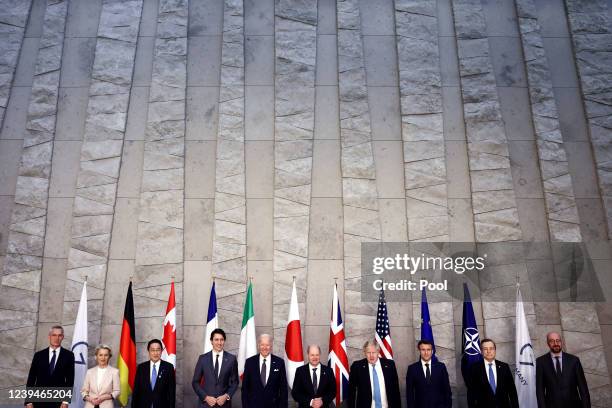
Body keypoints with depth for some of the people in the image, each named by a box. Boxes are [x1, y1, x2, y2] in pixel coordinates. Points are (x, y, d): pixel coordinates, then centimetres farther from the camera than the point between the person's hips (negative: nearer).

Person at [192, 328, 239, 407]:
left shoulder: (231, 359, 1)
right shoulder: (203, 358, 1)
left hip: (224, 403, 0)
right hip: (206, 403, 0)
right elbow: (195, 382, 3)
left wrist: (227, 396, -9)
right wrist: (205, 397, -9)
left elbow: (235, 382, 5)